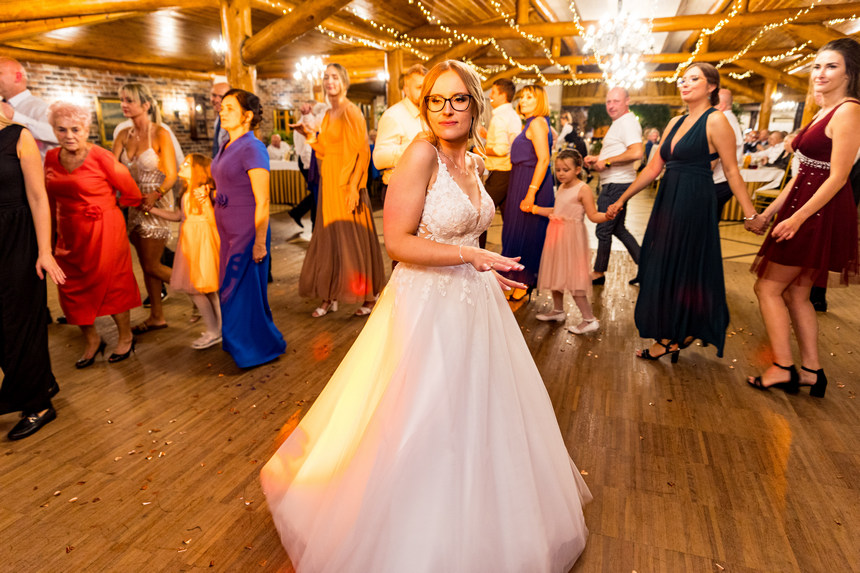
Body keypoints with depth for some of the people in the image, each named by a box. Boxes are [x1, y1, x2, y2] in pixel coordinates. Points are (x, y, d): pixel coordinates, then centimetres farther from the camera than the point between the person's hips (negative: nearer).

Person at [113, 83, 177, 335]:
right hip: (135, 205, 6)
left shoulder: (160, 134, -11)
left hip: (157, 204, -6)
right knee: (146, 265, 11)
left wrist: (154, 196, -27)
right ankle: (157, 316, 22)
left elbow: (171, 176, -14)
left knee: (152, 266, -4)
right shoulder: (124, 135, 6)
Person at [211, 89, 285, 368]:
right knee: (231, 290, 17)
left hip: (248, 232, -9)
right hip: (227, 232, 9)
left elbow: (262, 202, -19)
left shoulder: (252, 148, -15)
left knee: (245, 290, 1)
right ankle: (237, 344, 35)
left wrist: (260, 242, -20)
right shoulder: (226, 147, 11)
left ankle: (260, 349, 19)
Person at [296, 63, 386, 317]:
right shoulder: (328, 115, 16)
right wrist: (310, 136, 4)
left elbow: (362, 152, -14)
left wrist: (354, 187, -21)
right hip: (328, 184, 8)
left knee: (353, 238, -3)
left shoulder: (351, 112, -8)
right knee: (329, 237, 8)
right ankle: (329, 297, 16)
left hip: (347, 184, -8)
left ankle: (369, 296, 9)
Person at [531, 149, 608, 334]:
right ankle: (558, 311, 35)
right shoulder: (561, 187, 11)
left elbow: (593, 215, -16)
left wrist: (607, 215, -37)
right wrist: (535, 209, 26)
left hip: (572, 236, -8)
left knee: (572, 278, -8)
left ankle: (590, 320, 1)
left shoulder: (583, 189, -13)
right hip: (556, 235, 8)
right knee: (556, 273, 17)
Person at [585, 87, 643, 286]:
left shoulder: (628, 122, -14)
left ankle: (599, 273, 8)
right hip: (613, 184, 11)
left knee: (603, 230, -3)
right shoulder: (619, 123, 20)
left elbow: (636, 152, -28)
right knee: (618, 229, 16)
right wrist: (596, 159, 15)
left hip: (617, 185, -11)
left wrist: (606, 161, -20)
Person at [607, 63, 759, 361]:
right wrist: (622, 199, 12)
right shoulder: (675, 122, 13)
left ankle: (675, 336, 17)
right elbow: (654, 167, 13)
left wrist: (750, 214, -13)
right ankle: (671, 335, 25)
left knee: (684, 267, 2)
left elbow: (732, 171, -10)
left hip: (695, 202, -7)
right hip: (667, 201, 7)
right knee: (663, 267, 11)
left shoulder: (715, 121, -8)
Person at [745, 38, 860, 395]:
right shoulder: (823, 112, 16)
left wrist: (797, 218, -23)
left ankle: (783, 369, 4)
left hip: (821, 214, -9)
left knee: (768, 287, -5)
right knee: (796, 293, 12)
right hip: (803, 208, 9)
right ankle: (812, 371, 20)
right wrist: (771, 210, 15)